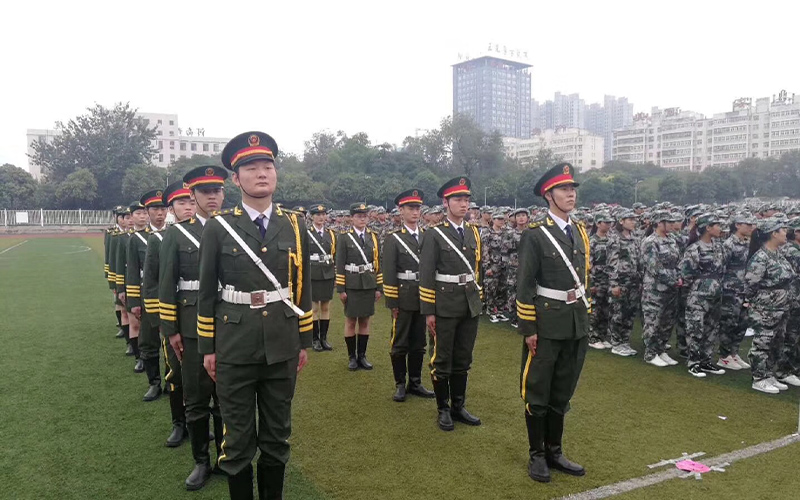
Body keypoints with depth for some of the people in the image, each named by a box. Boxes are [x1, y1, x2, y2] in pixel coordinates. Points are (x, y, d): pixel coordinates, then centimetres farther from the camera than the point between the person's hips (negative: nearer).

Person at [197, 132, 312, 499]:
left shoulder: (295, 227, 3)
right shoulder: (218, 227, -4)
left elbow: (303, 286, 8)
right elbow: (206, 291, 0)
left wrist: (304, 342, 8)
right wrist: (207, 348, 0)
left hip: (282, 346, 3)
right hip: (235, 346, -2)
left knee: (278, 433, 15)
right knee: (238, 437, 10)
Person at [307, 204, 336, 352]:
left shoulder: (331, 234, 9)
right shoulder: (306, 234, -2)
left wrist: (335, 272, 8)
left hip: (328, 275, 4)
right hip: (312, 275, -4)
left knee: (326, 307, 7)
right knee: (314, 308, 1)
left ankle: (324, 338, 15)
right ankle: (315, 339, 10)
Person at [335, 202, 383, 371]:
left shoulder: (373, 237, 7)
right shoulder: (344, 238, -2)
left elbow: (378, 263, 8)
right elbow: (340, 265, -4)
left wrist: (379, 287, 5)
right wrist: (340, 289, -8)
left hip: (369, 285, 3)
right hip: (351, 286, -3)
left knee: (365, 321, 8)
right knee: (350, 321, 4)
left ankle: (362, 356, 17)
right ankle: (352, 357, 14)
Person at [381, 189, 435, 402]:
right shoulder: (393, 239, -4)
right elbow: (389, 274, -7)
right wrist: (392, 303, -11)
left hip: (423, 298, 4)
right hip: (403, 299, -4)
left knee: (418, 343, 12)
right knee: (400, 344, 5)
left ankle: (415, 383, 24)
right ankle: (400, 385, 16)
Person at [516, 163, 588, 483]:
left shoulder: (580, 232, 9)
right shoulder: (535, 235, -11)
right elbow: (524, 286, -12)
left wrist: (584, 316, 14)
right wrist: (528, 330, -14)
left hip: (577, 324, 6)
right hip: (546, 325, -6)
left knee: (563, 392, 15)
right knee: (538, 393, 7)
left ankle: (554, 452, 29)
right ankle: (537, 455, 20)